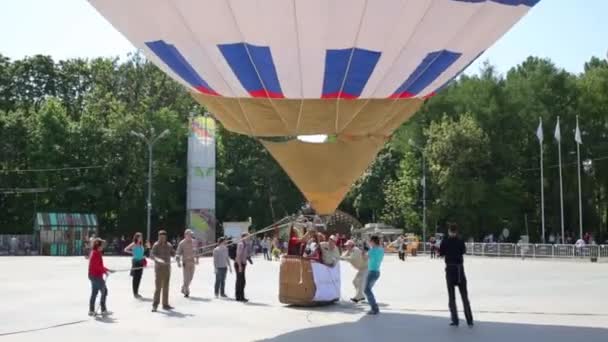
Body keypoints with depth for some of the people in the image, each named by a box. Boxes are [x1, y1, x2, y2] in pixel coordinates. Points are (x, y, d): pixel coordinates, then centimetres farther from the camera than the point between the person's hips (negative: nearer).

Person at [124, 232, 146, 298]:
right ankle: (135, 293, 4)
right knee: (135, 277, -2)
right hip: (136, 261, -6)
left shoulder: (141, 244, 9)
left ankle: (137, 292, 19)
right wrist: (132, 252, -9)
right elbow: (126, 249, -11)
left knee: (139, 277, 10)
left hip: (141, 262, 6)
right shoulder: (134, 244, -9)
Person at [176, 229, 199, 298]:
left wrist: (197, 259, 19)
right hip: (186, 263, -5)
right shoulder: (182, 243, -8)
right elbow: (178, 253, -10)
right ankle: (186, 292, 1)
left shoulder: (193, 242, 7)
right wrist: (178, 262, -21)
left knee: (190, 278, 10)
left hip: (192, 263, 5)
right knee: (186, 278, -8)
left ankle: (183, 289, 31)